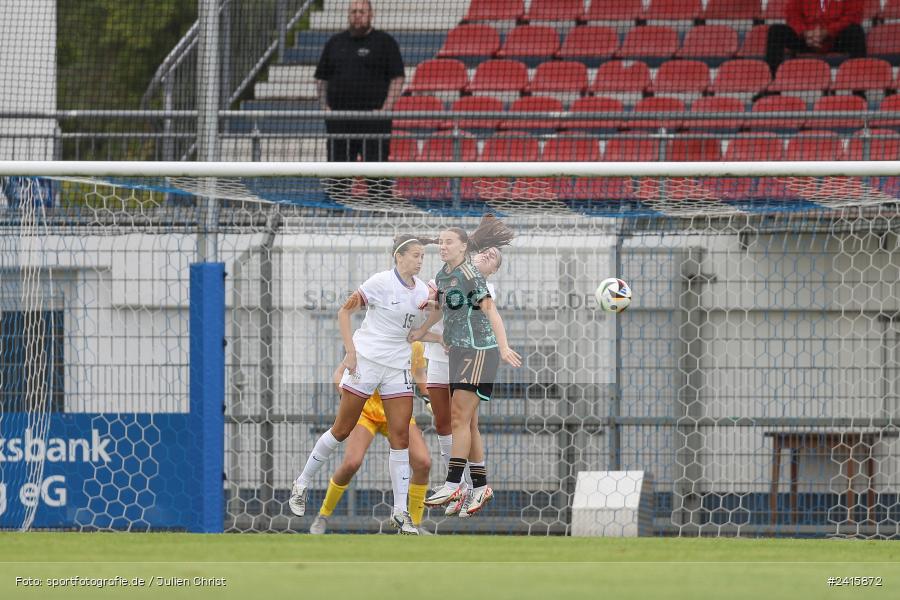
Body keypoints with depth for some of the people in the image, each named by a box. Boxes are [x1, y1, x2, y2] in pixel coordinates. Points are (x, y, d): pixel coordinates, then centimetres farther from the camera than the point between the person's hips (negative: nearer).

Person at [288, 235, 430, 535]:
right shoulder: (381, 282, -11)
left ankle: (400, 511, -3)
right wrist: (350, 350, -15)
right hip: (366, 361, -5)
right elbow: (344, 311, -7)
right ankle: (302, 484, 19)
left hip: (398, 366, 5)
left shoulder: (421, 290, 6)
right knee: (342, 430, 1)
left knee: (400, 435, -4)